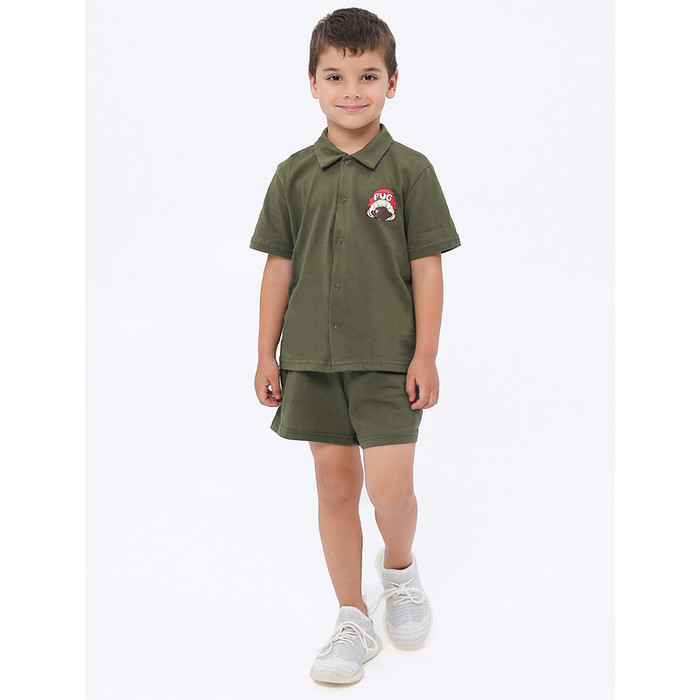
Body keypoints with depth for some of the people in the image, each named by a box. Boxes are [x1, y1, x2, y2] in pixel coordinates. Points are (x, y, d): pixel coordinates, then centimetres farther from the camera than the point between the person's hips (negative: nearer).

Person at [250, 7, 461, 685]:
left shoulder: (409, 170, -2)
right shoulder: (295, 174, 4)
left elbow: (426, 268, -3)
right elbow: (278, 268, 7)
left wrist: (426, 356, -6)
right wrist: (266, 355, 6)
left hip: (388, 358, -2)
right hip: (312, 358, 3)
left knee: (390, 488, -7)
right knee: (335, 485, 8)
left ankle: (400, 568, 28)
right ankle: (353, 620, 23)